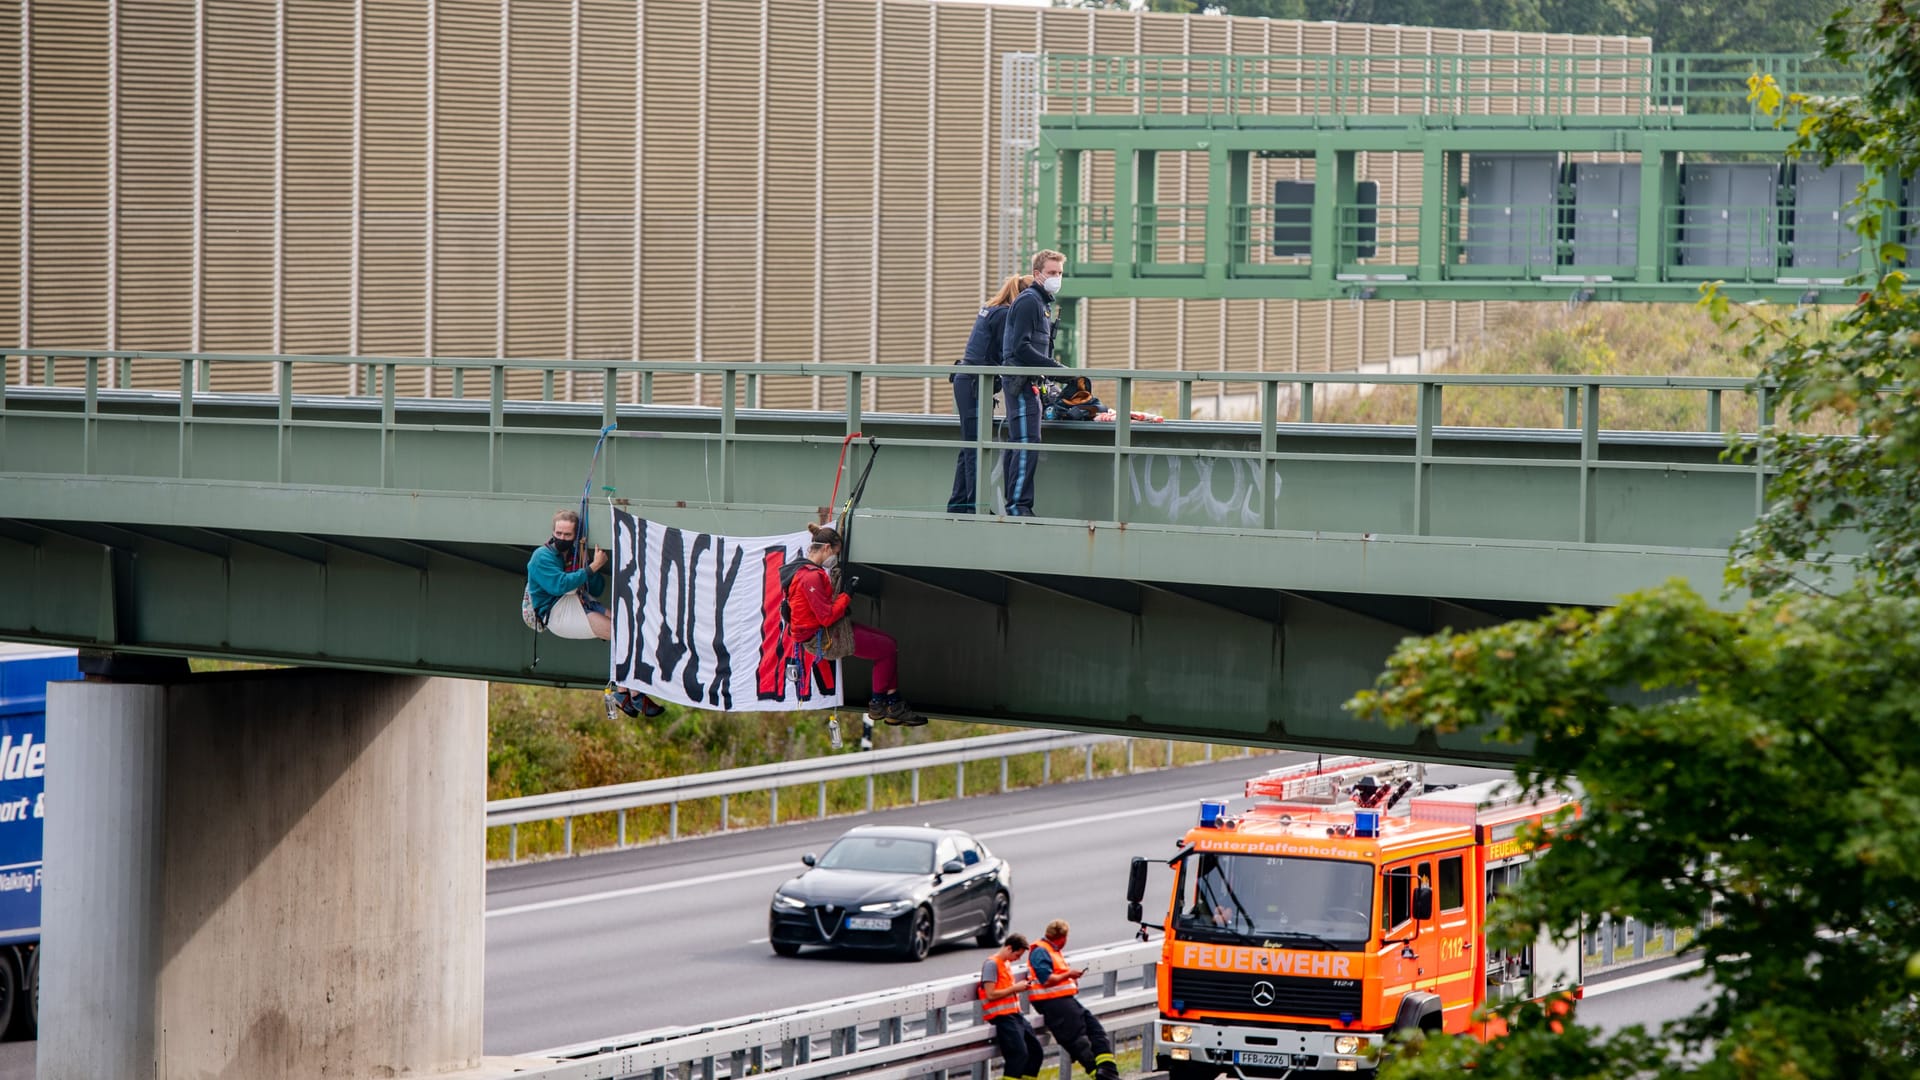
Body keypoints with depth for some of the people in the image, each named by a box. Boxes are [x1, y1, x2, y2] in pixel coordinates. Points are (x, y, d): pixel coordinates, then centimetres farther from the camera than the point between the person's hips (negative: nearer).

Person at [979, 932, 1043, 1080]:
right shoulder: (992, 964, -10)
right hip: (1001, 1016, -10)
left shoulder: (1006, 964, 18)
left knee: (1036, 1051, 6)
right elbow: (991, 994, -16)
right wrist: (1015, 988, -12)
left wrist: (1021, 985, 8)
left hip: (1014, 1013, 10)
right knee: (1019, 1053, -20)